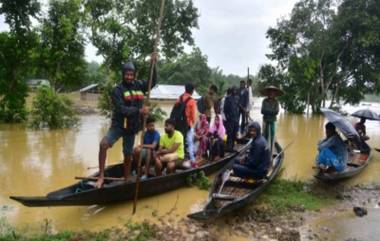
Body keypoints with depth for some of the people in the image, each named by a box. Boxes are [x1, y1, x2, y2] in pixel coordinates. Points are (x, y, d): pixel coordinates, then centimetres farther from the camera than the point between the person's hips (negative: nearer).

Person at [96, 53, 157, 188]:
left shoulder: (139, 85, 3)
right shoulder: (117, 90, -11)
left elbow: (153, 82, 9)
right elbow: (122, 110, -21)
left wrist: (153, 64, -3)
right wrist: (139, 111, -32)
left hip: (131, 127, 4)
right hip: (118, 125, -3)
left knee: (128, 155, 13)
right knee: (103, 144, -26)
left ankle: (127, 179, 32)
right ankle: (101, 176, -14)